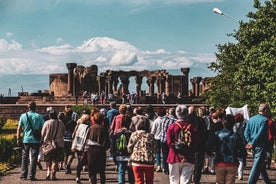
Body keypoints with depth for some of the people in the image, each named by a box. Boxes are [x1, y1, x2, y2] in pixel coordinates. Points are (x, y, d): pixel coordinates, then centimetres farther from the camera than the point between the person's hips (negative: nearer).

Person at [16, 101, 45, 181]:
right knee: (34, 158, 3)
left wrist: (18, 139, 5)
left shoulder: (23, 116, 0)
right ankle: (31, 176, 1)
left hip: (25, 140, 1)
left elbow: (19, 128, 0)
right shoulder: (39, 116, -3)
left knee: (24, 157, 12)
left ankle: (23, 175, 11)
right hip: (36, 140, -1)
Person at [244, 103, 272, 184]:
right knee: (257, 166, -5)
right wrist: (252, 144, -18)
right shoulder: (264, 120, -12)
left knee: (261, 165, 19)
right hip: (261, 145, -8)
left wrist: (249, 142, -1)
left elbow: (246, 133, 6)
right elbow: (260, 134, -20)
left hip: (254, 146, 8)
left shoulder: (251, 119, 10)